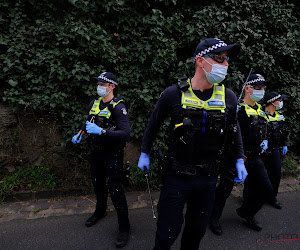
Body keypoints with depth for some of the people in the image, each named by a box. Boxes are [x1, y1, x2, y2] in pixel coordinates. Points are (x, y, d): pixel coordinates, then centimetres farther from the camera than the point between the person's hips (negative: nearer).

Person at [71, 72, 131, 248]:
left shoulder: (118, 106, -18)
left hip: (112, 155, -7)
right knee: (98, 183, 23)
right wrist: (80, 134, 4)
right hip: (96, 152, 7)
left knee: (115, 190, -3)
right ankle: (100, 211, 49)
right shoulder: (94, 103, 5)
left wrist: (101, 131, -35)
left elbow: (126, 134, -28)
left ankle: (124, 228, 15)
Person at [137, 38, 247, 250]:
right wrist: (145, 154, 6)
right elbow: (154, 124, 1)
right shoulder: (174, 94, -13)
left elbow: (234, 129, 13)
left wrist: (240, 160, 7)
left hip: (208, 177, 4)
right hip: (177, 176, -3)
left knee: (197, 230, 20)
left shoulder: (228, 97, -4)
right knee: (168, 232, 7)